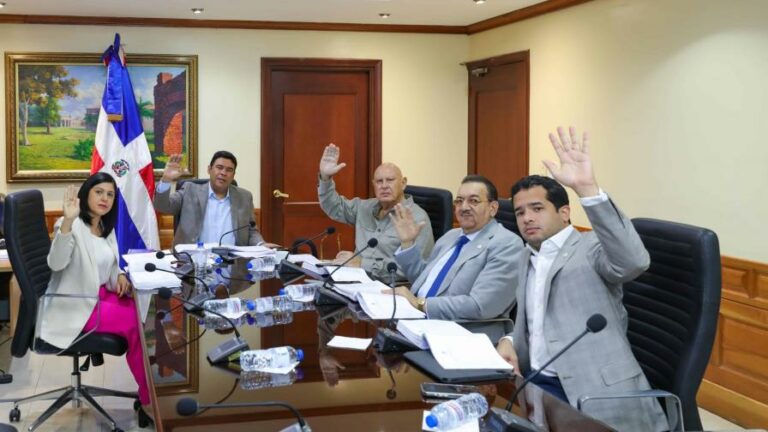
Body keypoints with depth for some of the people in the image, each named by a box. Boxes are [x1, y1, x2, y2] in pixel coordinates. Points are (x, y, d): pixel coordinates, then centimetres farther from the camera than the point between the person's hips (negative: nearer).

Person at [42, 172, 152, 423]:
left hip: (102, 296, 8)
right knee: (136, 323, -22)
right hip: (75, 306, -8)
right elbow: (56, 263, -32)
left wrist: (119, 276, -2)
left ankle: (150, 393, -6)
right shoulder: (72, 226, -15)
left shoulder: (107, 228, 10)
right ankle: (149, 399, -8)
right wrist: (67, 221, -45)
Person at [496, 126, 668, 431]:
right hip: (535, 382, 7)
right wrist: (509, 342, 2)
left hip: (592, 398, -7)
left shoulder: (591, 247, -4)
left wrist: (588, 190, -35)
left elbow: (634, 261, -26)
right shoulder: (528, 259, 19)